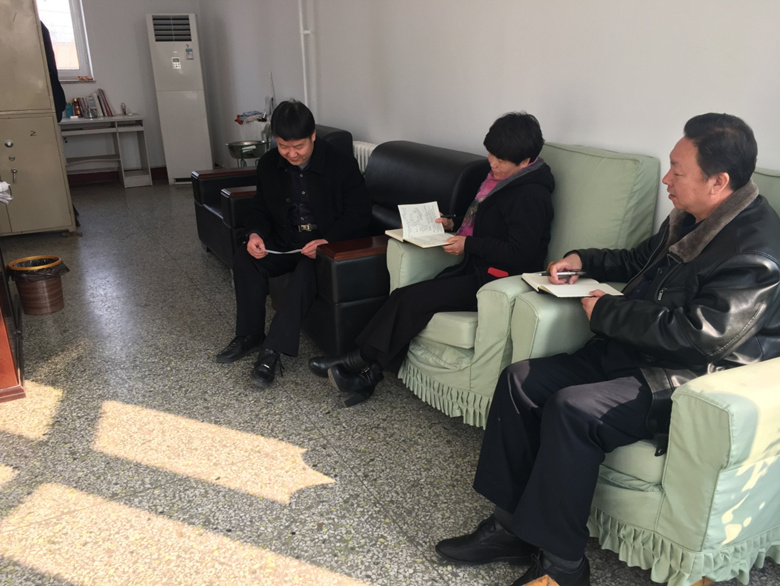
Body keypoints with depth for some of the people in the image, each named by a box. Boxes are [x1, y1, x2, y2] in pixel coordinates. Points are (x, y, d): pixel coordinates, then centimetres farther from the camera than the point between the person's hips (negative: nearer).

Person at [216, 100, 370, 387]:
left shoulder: (342, 164, -14)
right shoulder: (268, 164, 0)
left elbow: (359, 213, -13)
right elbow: (260, 208, 10)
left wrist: (328, 240, -29)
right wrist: (255, 234, -14)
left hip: (328, 245, -5)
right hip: (285, 243, 5)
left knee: (308, 268, -35)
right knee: (244, 258, -18)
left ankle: (274, 349, -31)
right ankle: (250, 334, -5)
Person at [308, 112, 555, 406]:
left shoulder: (531, 196, -14)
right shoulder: (499, 178, 14)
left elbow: (519, 254, -21)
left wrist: (469, 244, -17)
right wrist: (453, 223, 10)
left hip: (496, 280, -9)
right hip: (475, 268, 9)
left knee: (411, 299, -20)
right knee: (403, 297, -11)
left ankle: (362, 359, -4)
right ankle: (369, 374, -12)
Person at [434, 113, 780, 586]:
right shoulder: (690, 218, 10)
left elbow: (700, 333, -26)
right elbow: (639, 261, 27)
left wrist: (605, 311, -16)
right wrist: (583, 260, 10)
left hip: (691, 382, -9)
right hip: (633, 353, 9)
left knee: (571, 408, -30)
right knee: (521, 379, -6)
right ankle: (512, 523, 0)